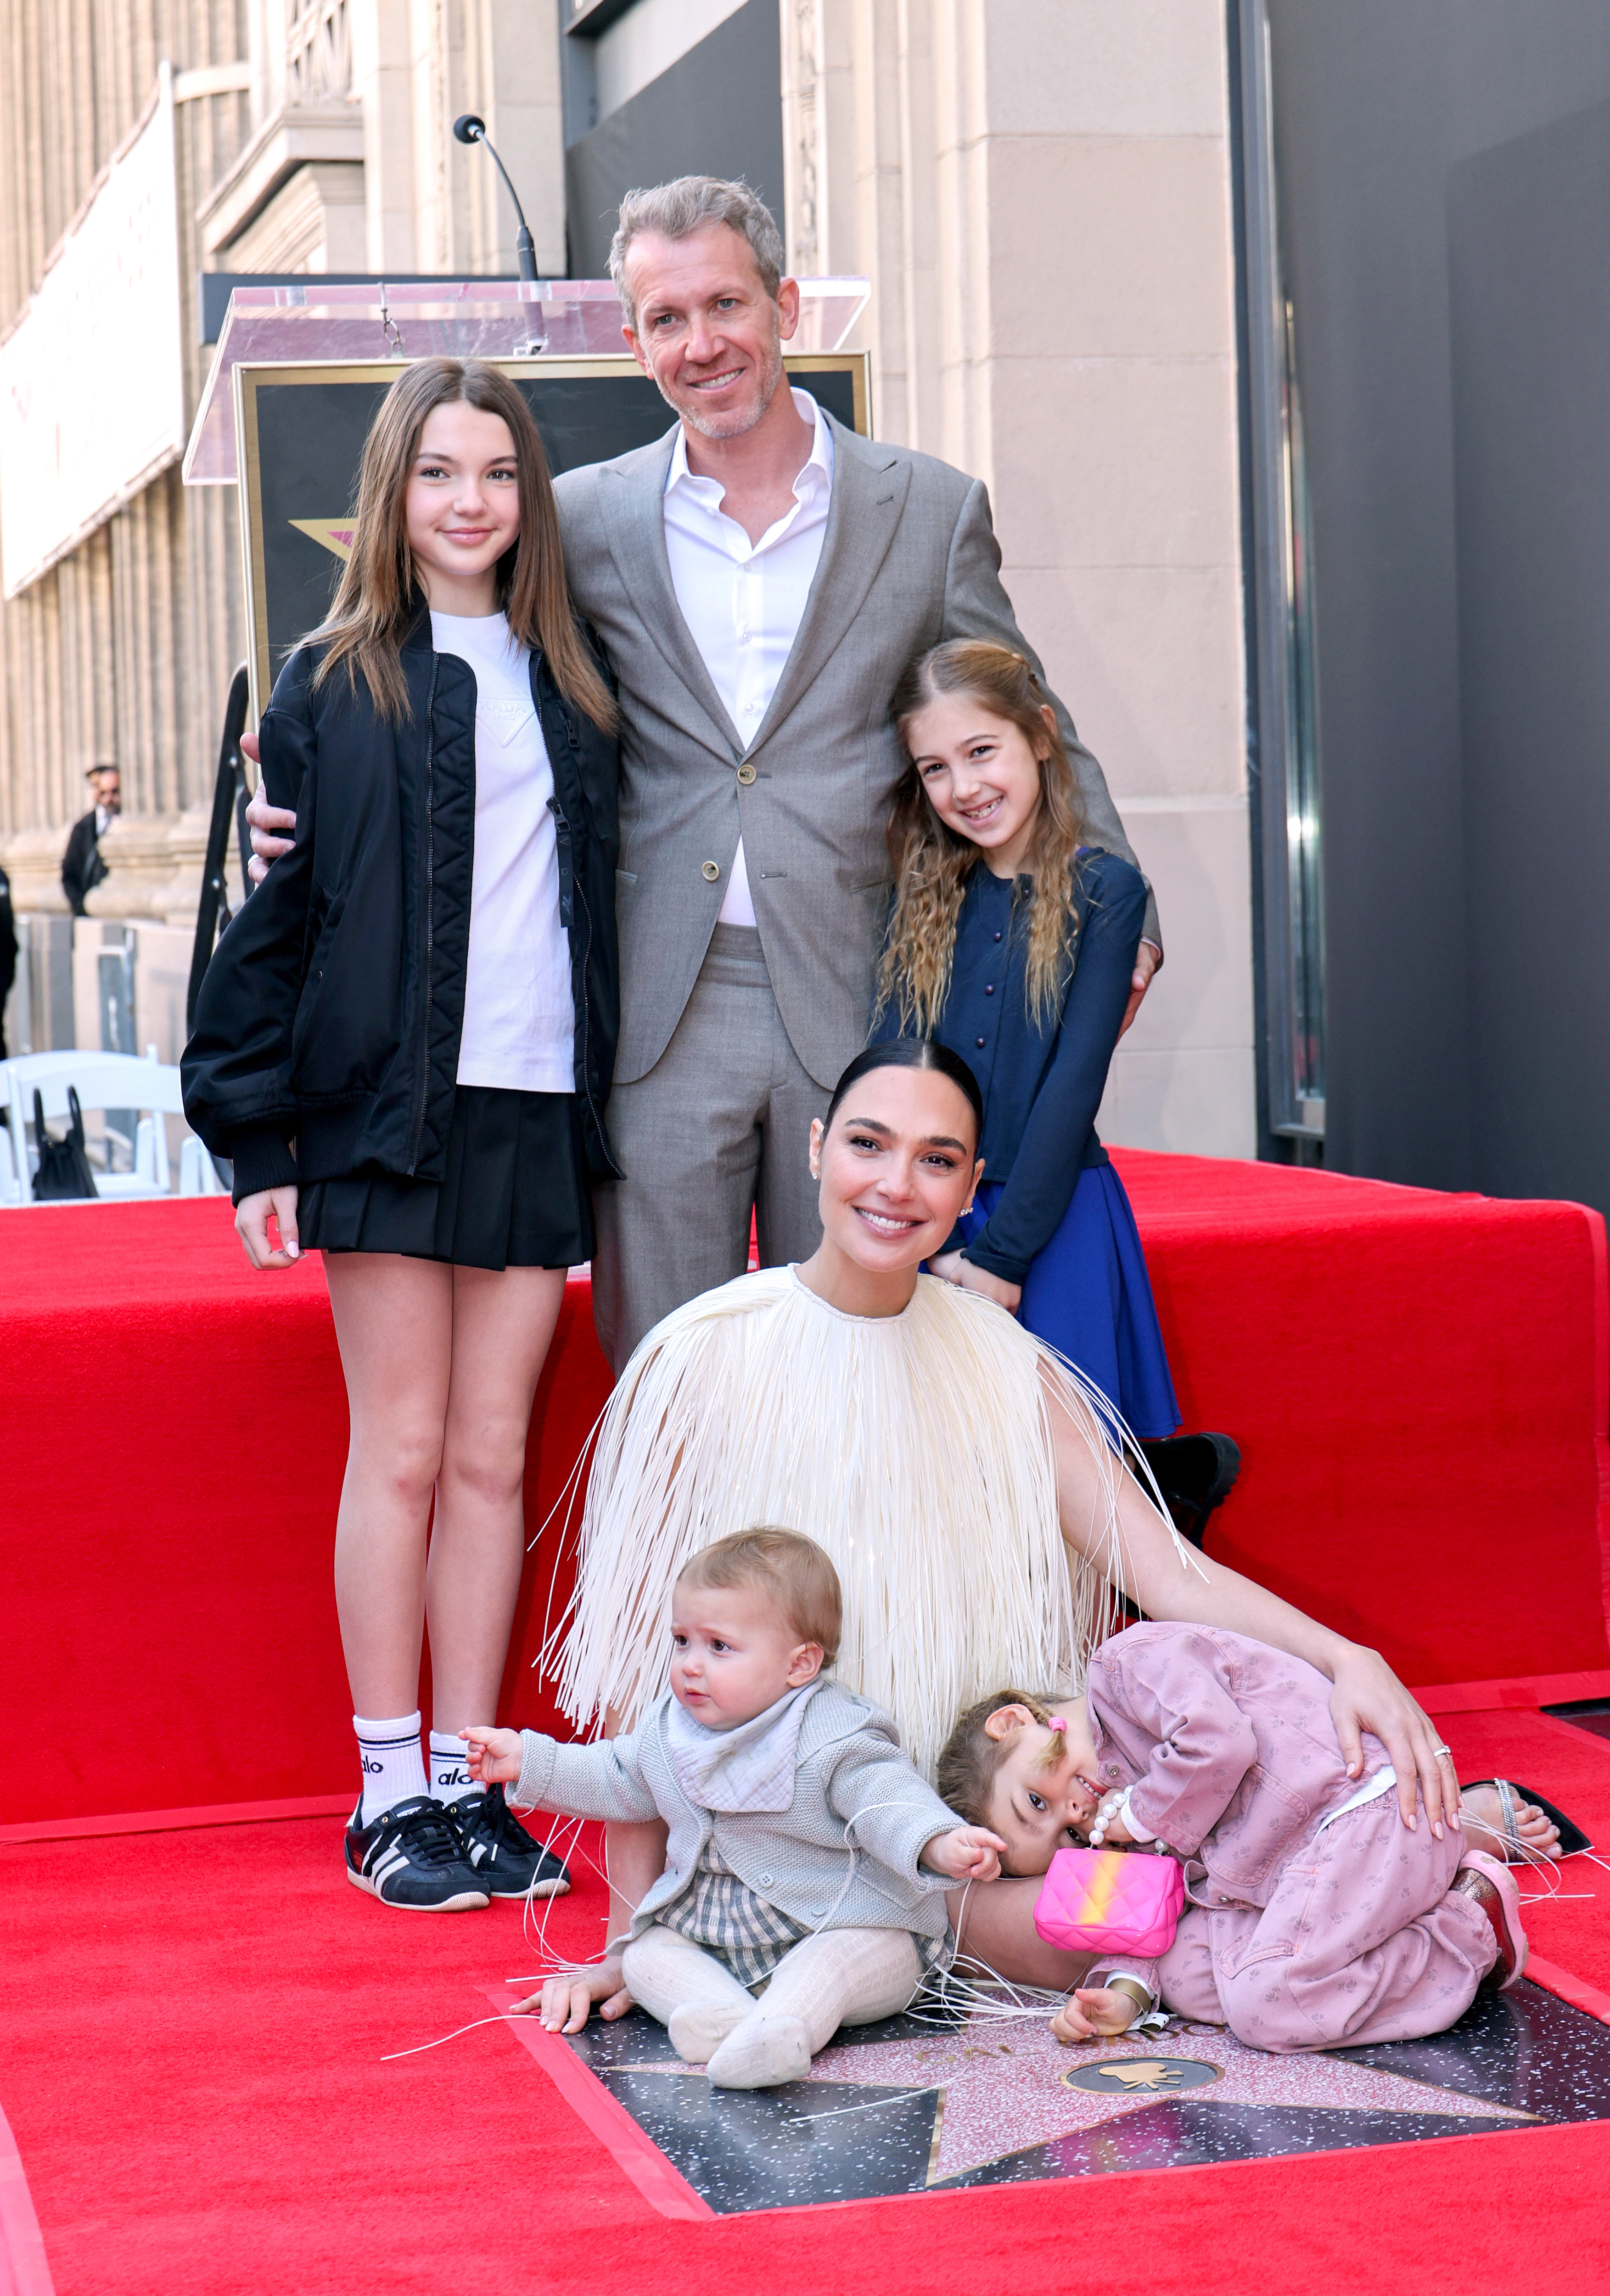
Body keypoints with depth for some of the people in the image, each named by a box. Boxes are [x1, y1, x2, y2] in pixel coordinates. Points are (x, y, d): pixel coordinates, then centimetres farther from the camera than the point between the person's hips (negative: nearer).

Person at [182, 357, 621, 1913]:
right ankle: (391, 1797, 9)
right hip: (388, 1115, -3)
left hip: (539, 1112, 3)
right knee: (401, 1451, 0)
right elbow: (275, 910, 0)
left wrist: (603, 1117, 7)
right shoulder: (333, 686, 2)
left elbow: (604, 895, 14)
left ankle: (469, 1782, 13)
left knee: (493, 1456, 6)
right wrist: (259, 1140, -5)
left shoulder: (573, 679, 14)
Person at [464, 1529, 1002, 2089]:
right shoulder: (670, 1729, 4)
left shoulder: (834, 1739, -17)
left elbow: (885, 1797, -26)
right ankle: (721, 2013, -37)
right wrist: (527, 1761, 14)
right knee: (645, 1953, -10)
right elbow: (615, 1780, 21)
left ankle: (783, 2028, -59)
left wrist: (938, 1845, -48)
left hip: (838, 1924, -7)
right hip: (710, 1935, 7)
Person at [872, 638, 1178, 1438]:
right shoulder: (922, 899, 9)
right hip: (926, 1223, 3)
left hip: (1053, 1219, -3)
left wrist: (999, 1255, -12)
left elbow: (1074, 1081, -8)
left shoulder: (1103, 889, -2)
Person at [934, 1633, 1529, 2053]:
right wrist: (1126, 1991, -3)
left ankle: (1472, 1929, -7)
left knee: (1264, 2007, -22)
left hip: (1365, 1808, -10)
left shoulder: (1132, 1660, -7)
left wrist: (1140, 1816, -6)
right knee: (1188, 1974, -3)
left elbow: (1219, 1743, -22)